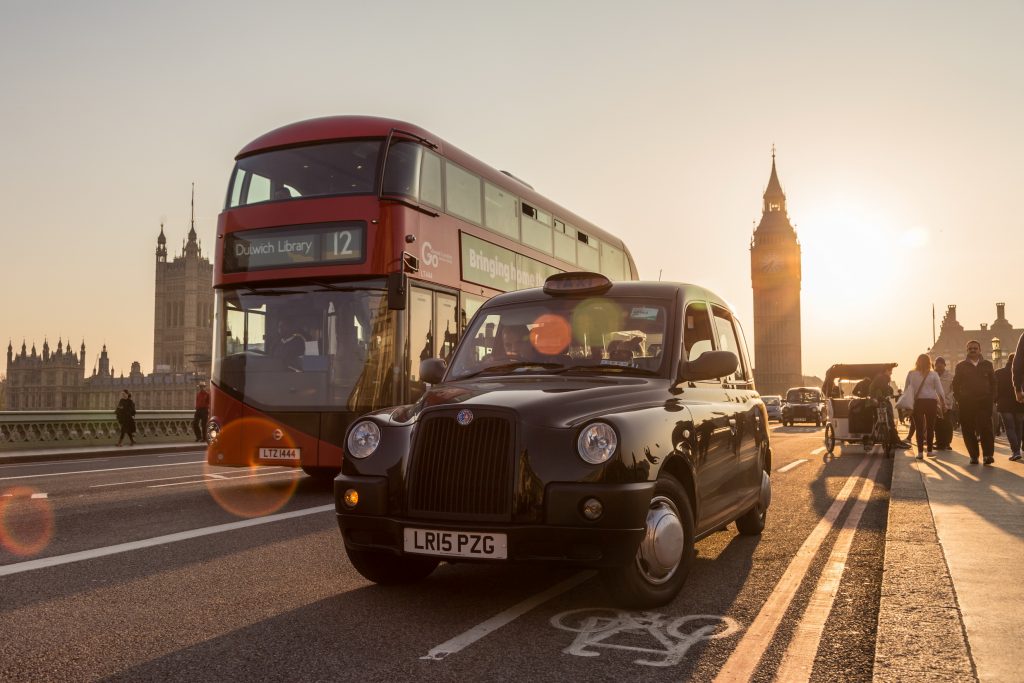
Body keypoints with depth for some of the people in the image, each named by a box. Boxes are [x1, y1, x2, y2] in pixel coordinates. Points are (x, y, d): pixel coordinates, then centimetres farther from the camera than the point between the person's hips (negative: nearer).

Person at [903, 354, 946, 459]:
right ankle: (929, 451, 13)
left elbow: (906, 389, 1)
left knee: (919, 428, 2)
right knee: (930, 427, 9)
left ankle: (920, 452, -3)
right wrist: (943, 403, 4)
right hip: (931, 401, 0)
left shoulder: (911, 374, 2)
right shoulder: (933, 374, 1)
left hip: (917, 402, 0)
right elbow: (940, 390, -2)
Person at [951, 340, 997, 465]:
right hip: (966, 403, 0)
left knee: (986, 428, -9)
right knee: (969, 430, -1)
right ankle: (973, 456, 5)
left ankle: (988, 454, -5)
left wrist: (991, 398, 1)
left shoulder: (987, 365, 10)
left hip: (984, 402, 0)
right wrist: (959, 399, 0)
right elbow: (955, 384, 8)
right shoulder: (961, 366, 8)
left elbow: (993, 383, 11)